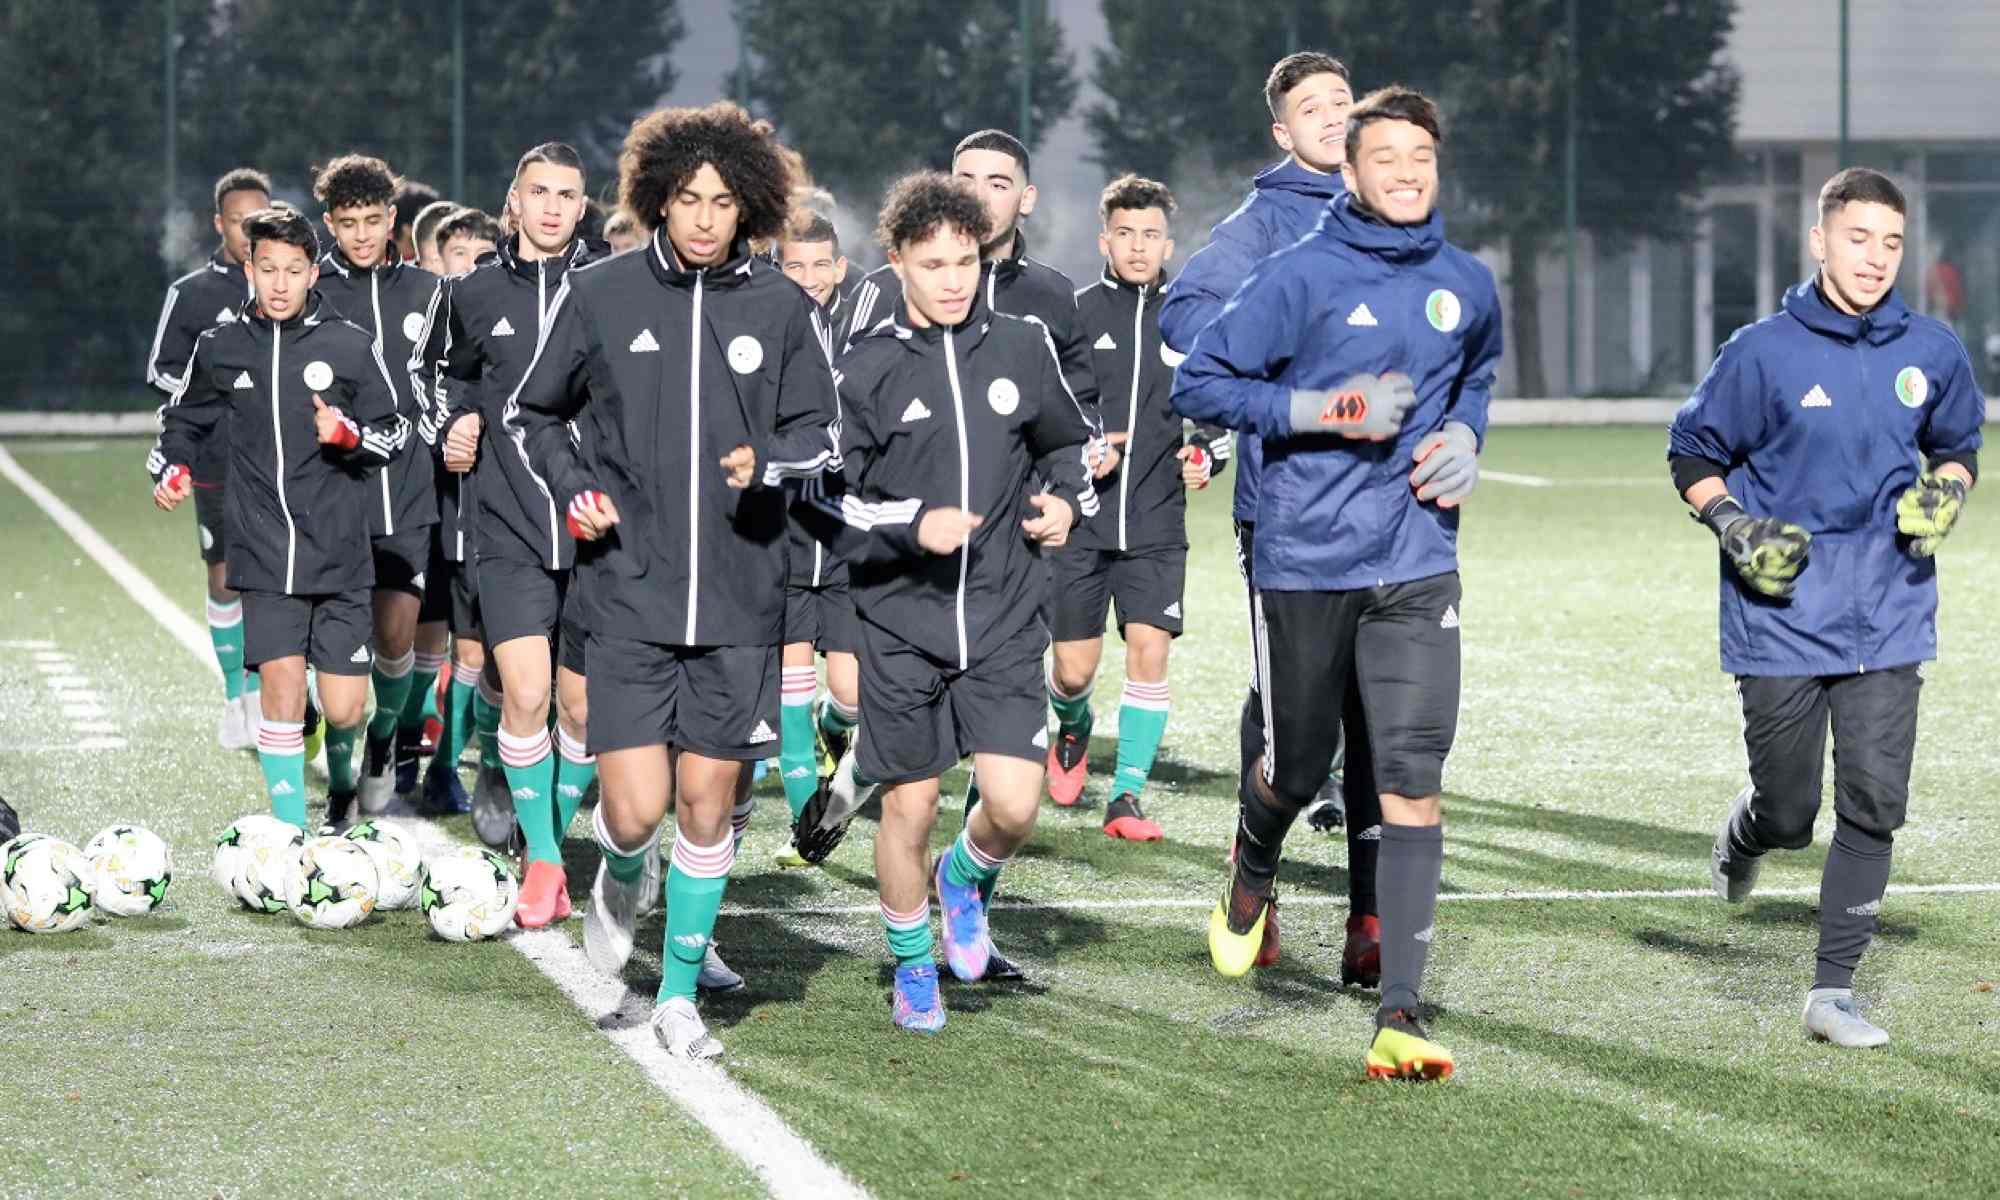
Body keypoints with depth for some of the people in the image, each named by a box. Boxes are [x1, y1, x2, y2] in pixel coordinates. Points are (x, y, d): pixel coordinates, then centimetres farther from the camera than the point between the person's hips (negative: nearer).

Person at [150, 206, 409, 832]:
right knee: (283, 680, -14)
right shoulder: (219, 349, 6)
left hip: (340, 556, 0)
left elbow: (396, 433, 7)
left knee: (343, 709, -2)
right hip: (265, 556, 0)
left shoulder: (352, 346, 1)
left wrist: (351, 435, -13)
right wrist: (171, 471, 4)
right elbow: (183, 420, 22)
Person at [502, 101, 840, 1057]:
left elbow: (819, 437, 10)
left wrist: (767, 464, -10)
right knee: (636, 809, -9)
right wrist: (572, 489, -3)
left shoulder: (780, 308, 2)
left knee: (707, 805, 4)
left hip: (740, 596, 1)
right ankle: (622, 880, 27)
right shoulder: (598, 295, 0)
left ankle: (679, 994, 20)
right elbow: (530, 414, 13)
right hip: (629, 592, -1)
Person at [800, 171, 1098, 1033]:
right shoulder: (866, 370, -4)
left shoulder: (1023, 350, 4)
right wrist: (913, 525, -17)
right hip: (901, 625, -1)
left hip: (1004, 621, 1)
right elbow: (824, 502, -4)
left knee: (1015, 805, -10)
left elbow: (1070, 443, 21)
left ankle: (967, 877, 25)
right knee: (910, 806, 6)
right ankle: (912, 963, 28)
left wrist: (1066, 500, 2)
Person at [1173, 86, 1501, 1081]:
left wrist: (1464, 433, 7)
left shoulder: (1465, 283, 6)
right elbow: (1198, 383, -6)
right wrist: (1322, 411, -15)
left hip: (1416, 567, 2)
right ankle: (1252, 874, 49)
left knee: (1413, 782, -10)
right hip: (1303, 559, -2)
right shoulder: (1300, 275, -8)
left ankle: (1399, 1015, -11)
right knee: (1296, 769, 12)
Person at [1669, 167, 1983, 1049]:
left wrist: (1945, 492, -2)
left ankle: (1833, 989, 3)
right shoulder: (1765, 352, -7)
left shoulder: (1931, 353, 2)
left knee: (1875, 804, -7)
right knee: (1788, 816, 5)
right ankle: (1741, 840, 43)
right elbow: (1692, 452, 3)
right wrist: (1735, 528, -12)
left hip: (1888, 619, 2)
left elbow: (1958, 443, 20)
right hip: (1781, 620, -2)